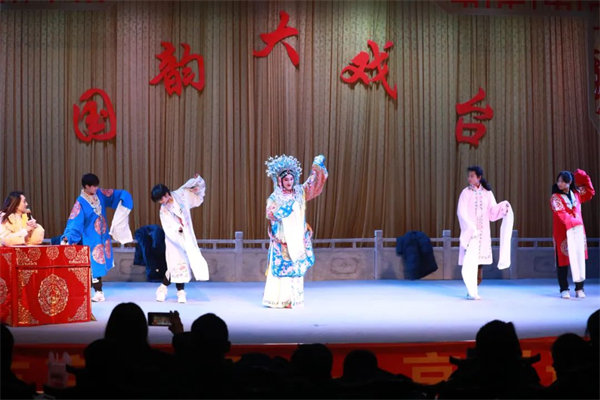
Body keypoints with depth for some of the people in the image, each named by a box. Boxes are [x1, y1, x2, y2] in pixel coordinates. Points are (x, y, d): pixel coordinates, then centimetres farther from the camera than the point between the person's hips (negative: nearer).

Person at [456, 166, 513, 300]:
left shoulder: (487, 193, 7)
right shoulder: (466, 192, -2)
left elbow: (492, 212, 5)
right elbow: (461, 212, -9)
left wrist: (502, 208, -14)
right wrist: (471, 228, -19)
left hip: (483, 232, 3)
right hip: (470, 231, -3)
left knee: (479, 261, 4)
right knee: (469, 261, -10)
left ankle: (474, 290, 13)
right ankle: (471, 292, -7)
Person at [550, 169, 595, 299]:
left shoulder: (576, 194, 9)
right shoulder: (555, 198, -6)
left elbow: (590, 192, 23)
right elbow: (561, 214, -17)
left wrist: (585, 178, 13)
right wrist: (574, 222, -24)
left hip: (578, 232, 4)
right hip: (563, 233, -4)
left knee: (580, 259, 2)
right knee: (563, 261, 0)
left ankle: (579, 288, 8)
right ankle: (564, 289, 6)